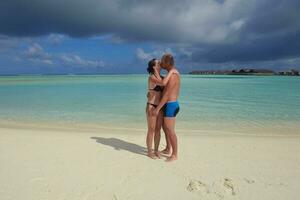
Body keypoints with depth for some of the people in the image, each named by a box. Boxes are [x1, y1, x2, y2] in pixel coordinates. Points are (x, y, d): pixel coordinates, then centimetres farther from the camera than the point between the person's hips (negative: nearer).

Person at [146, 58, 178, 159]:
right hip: (152, 107, -7)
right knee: (151, 130, 4)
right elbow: (163, 83, -33)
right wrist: (171, 71, -23)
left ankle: (156, 150, 27)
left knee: (158, 130, 12)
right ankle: (149, 151, 20)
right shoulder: (151, 77, -16)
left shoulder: (161, 77, 8)